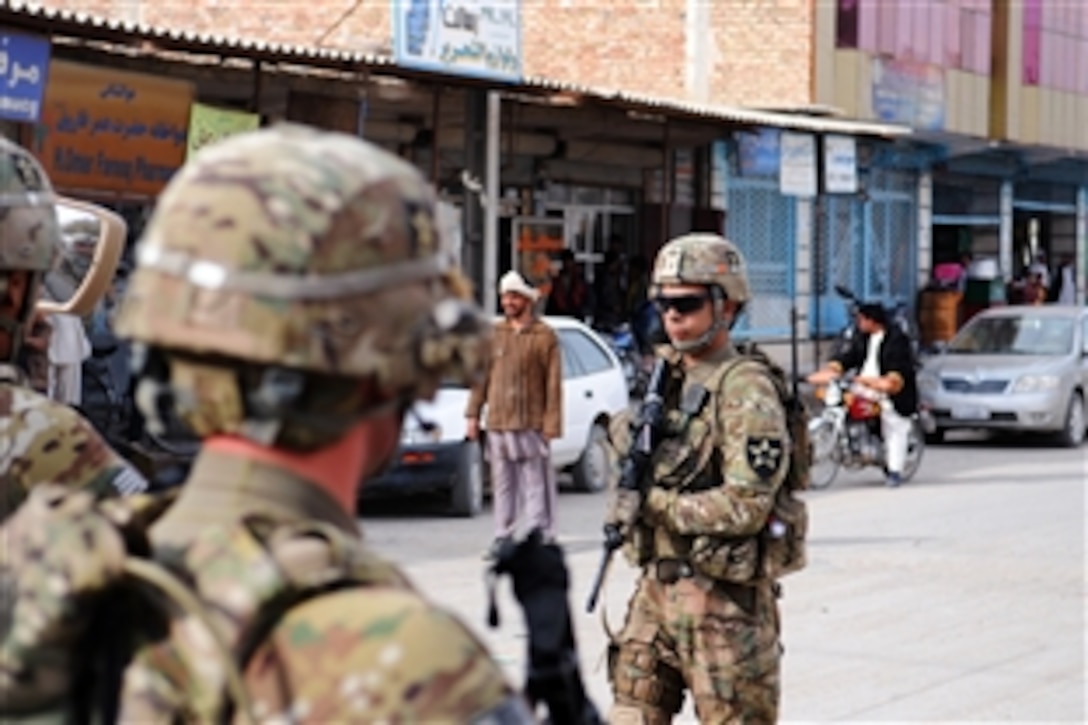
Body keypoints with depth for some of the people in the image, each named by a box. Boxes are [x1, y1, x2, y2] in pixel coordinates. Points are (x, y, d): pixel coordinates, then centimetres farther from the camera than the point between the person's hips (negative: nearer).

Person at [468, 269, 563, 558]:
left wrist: (551, 425, -8)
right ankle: (503, 536, 16)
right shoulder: (494, 334, 13)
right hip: (498, 424, 5)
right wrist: (473, 413, 10)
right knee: (503, 485, 9)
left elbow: (553, 384, -3)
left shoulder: (544, 336, -1)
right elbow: (481, 375, 16)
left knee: (536, 485, -3)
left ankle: (541, 538, 1)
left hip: (531, 425, -4)